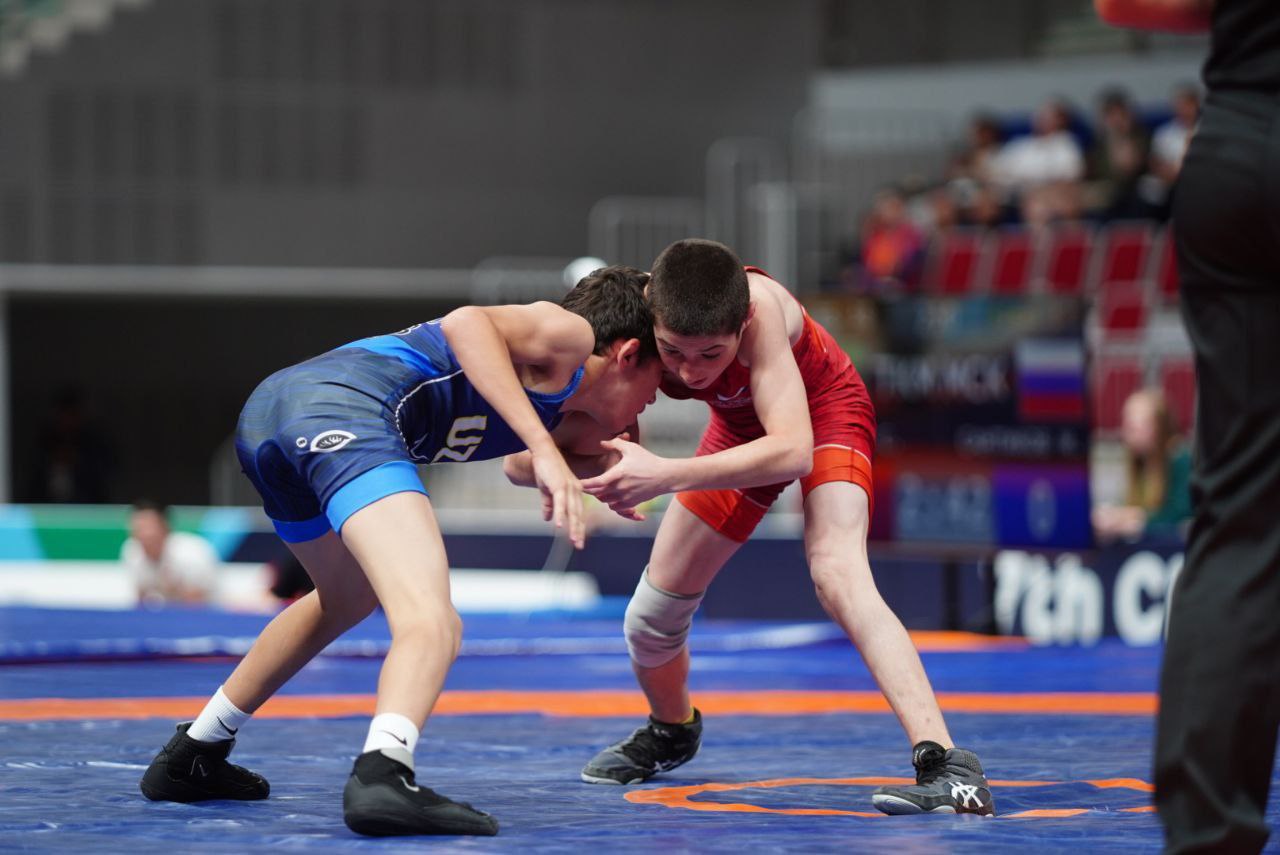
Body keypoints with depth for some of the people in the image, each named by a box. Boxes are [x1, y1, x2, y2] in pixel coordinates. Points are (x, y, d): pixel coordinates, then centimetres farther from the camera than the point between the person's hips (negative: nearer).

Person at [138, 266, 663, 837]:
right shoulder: (569, 333, 9)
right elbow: (465, 322, -11)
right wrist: (543, 446, -17)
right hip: (348, 405, -10)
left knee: (349, 597, 35)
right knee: (431, 624, -20)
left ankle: (190, 758, 44)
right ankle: (381, 777, -47)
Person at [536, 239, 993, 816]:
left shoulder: (759, 309, -43)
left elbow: (793, 451, -49)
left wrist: (666, 476, -58)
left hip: (821, 408, -5)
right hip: (741, 427, 5)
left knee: (837, 574, -32)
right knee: (651, 615, 8)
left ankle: (944, 764, -38)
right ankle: (671, 730, 43)